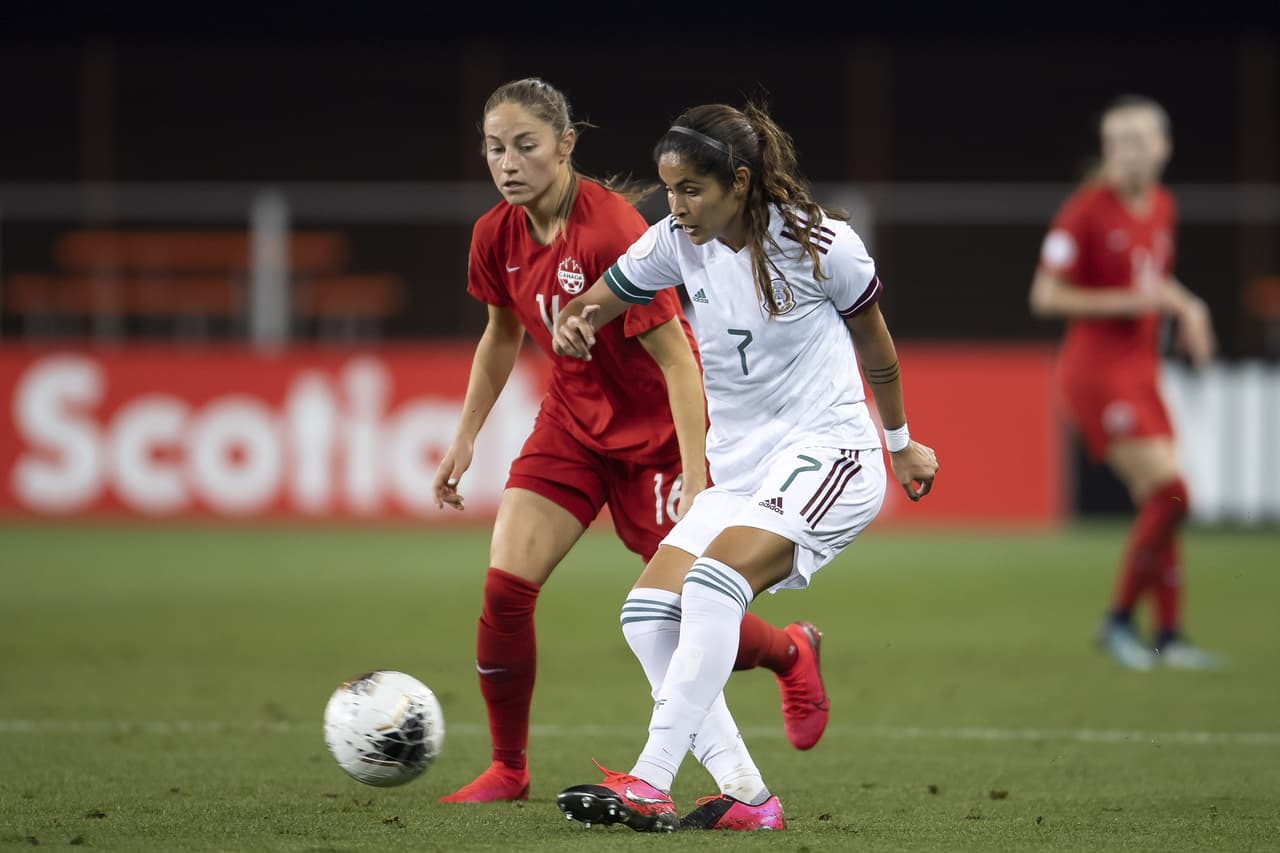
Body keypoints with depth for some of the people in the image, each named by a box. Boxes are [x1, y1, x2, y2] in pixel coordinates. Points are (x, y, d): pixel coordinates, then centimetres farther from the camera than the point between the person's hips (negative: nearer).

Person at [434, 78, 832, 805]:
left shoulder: (613, 232, -27)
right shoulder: (497, 236, -7)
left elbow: (678, 362, -25)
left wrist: (697, 484, -28)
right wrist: (466, 440, 12)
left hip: (656, 433, -5)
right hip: (573, 419, 6)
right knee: (505, 586, -11)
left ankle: (793, 652, 34)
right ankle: (509, 770, 4)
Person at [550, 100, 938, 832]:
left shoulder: (821, 246, -10)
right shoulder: (678, 243, 2)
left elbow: (876, 348, 6)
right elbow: (595, 305, 8)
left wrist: (902, 444, 19)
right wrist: (572, 326, -18)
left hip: (828, 452, -7)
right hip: (738, 467, 7)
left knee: (714, 582, -29)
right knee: (649, 608, -11)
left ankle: (650, 785, -32)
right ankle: (746, 798, -10)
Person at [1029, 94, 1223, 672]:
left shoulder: (1162, 207, 11)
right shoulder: (1086, 209, -12)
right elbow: (1044, 297, -13)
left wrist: (1186, 307, 8)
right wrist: (1128, 301, -20)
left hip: (1139, 372, 8)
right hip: (1097, 370, -8)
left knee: (1160, 502, 7)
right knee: (1170, 493, -16)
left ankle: (1168, 635, 14)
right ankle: (1119, 620, -4)